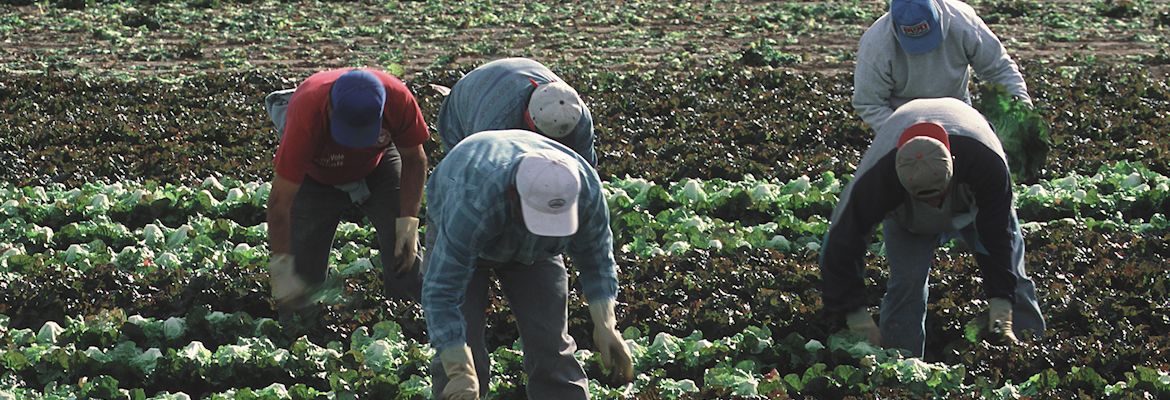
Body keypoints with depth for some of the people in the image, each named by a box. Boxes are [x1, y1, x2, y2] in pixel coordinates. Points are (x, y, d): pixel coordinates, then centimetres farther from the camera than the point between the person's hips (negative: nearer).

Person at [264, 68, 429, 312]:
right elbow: (280, 200, -36)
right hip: (316, 178, -2)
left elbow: (414, 160, -14)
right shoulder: (307, 112, -42)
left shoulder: (397, 98, -35)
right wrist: (281, 268, -36)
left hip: (378, 167, 2)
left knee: (406, 256, -12)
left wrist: (408, 222, -20)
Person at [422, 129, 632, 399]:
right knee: (464, 354, -15)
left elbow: (596, 260, -12)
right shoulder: (473, 204, -45)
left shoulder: (587, 190, -32)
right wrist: (461, 373, -46)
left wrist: (605, 326, -20)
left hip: (534, 250, 3)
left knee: (552, 348, -6)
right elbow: (441, 293, -42)